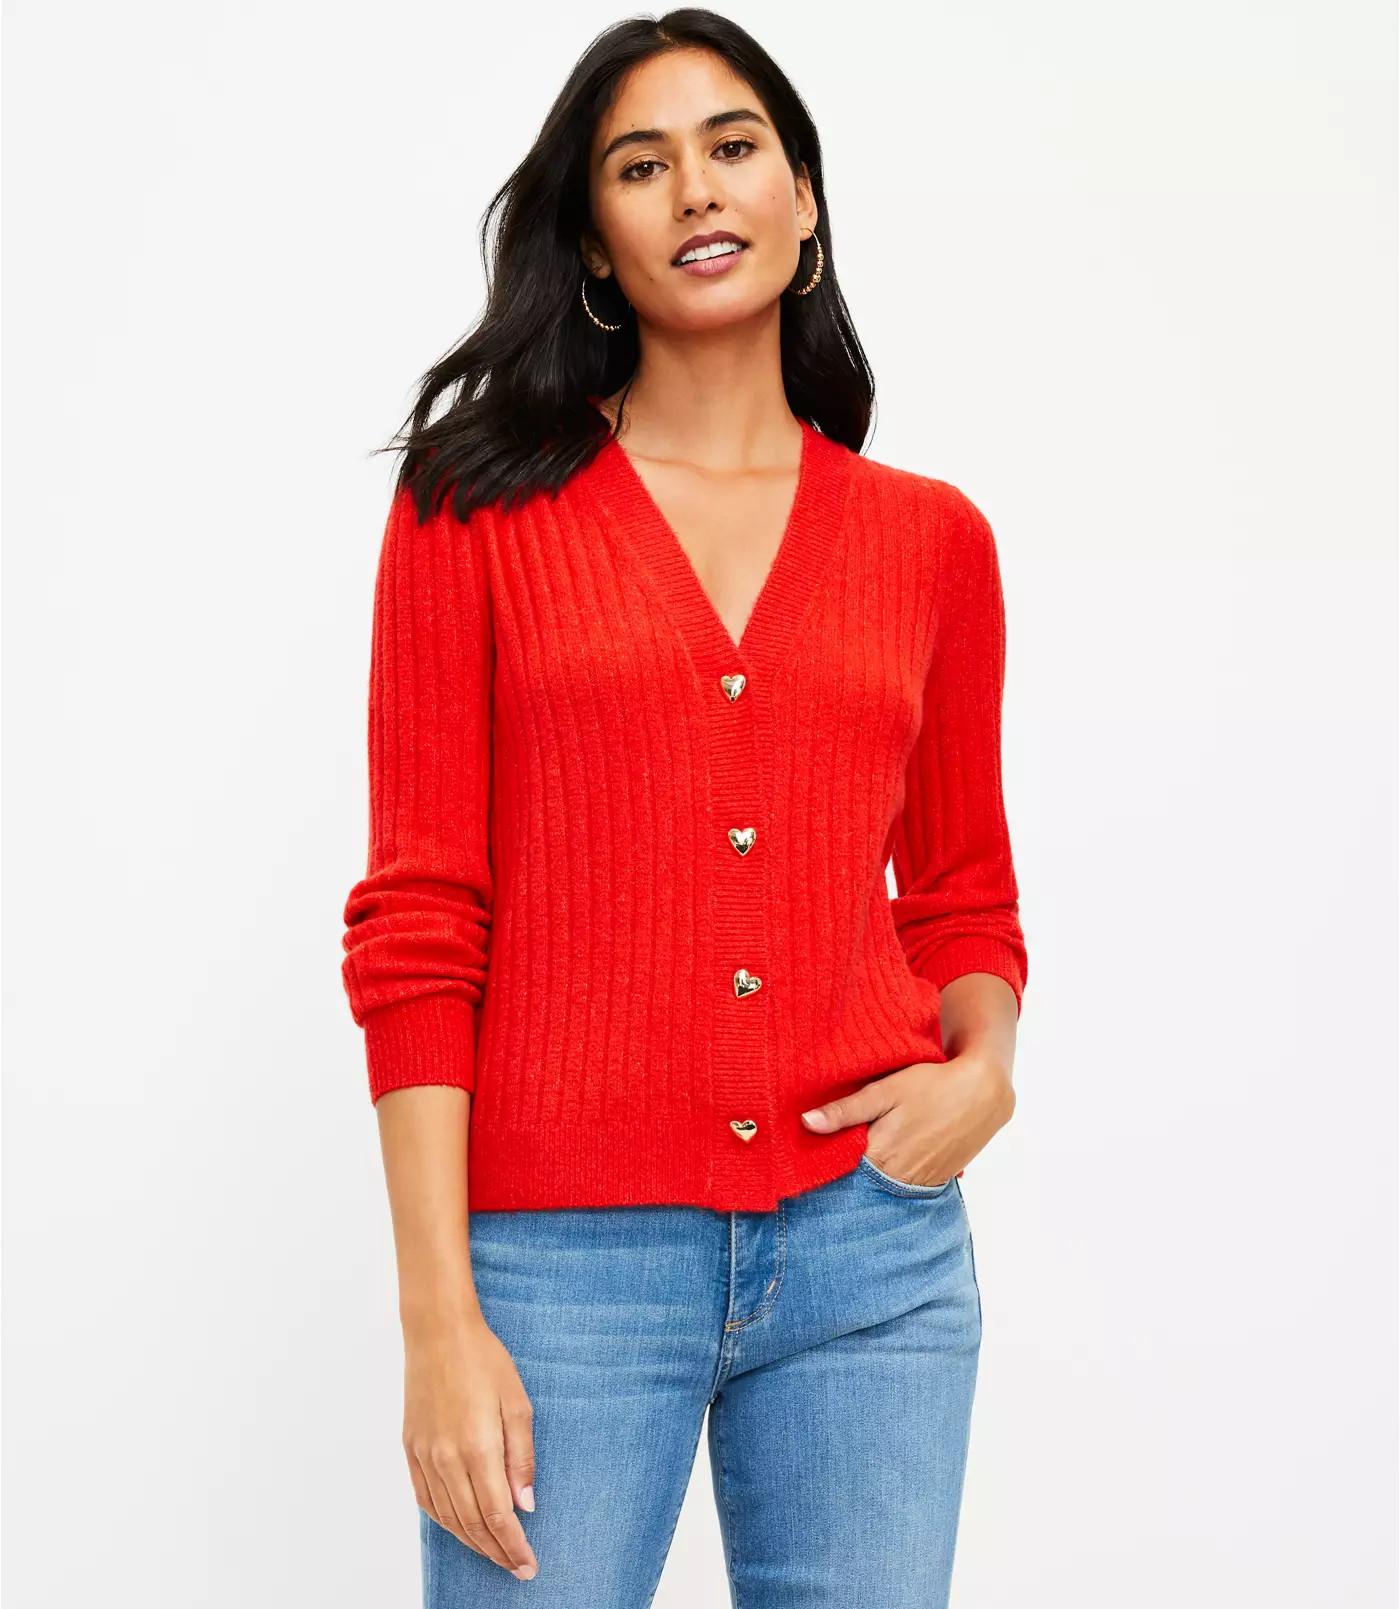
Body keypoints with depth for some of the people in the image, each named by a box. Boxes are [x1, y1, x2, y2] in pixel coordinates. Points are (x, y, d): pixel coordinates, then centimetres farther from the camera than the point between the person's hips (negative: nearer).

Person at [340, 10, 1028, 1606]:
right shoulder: (477, 509, 1)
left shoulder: (930, 536, 8)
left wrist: (984, 1065, -5)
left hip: (870, 1246, 3)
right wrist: (440, 1324, -9)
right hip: (561, 1251, -2)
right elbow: (416, 927, -3)